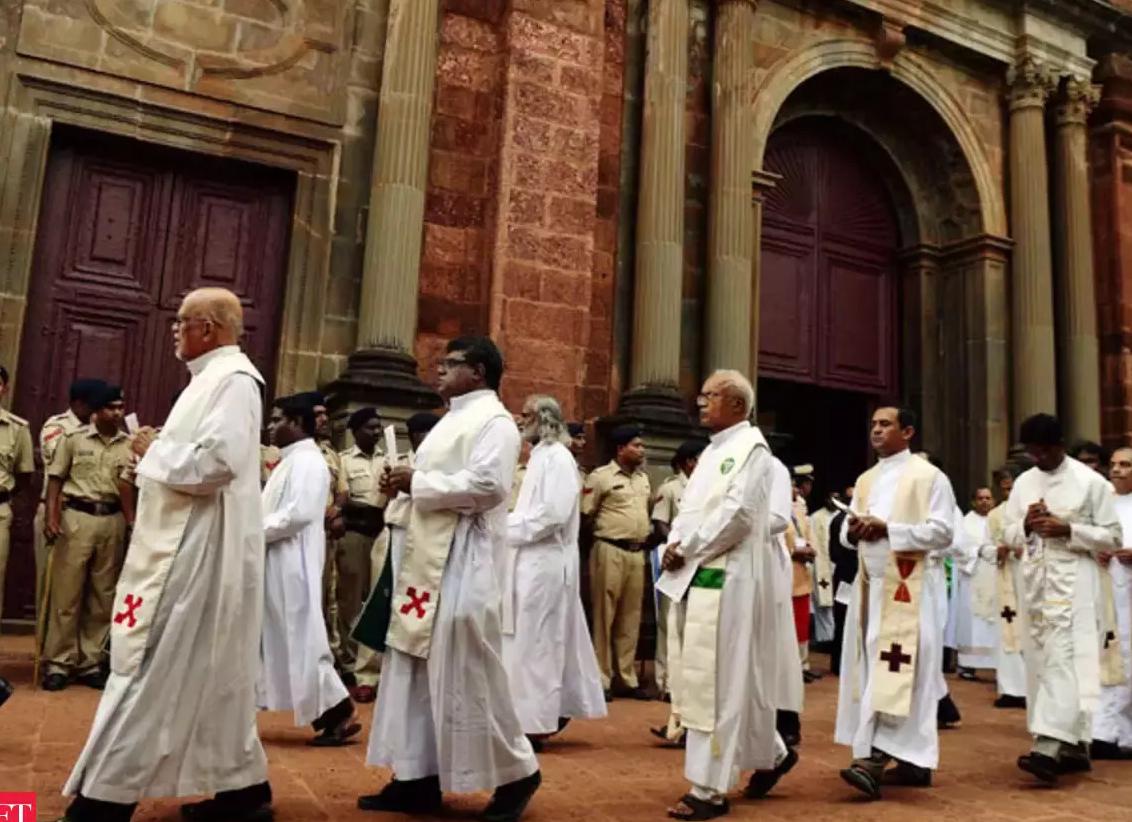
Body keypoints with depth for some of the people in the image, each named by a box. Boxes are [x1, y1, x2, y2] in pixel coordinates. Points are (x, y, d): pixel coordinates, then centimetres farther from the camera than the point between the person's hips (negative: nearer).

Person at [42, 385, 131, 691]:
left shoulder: (130, 445, 7)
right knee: (67, 593, -1)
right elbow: (56, 478, 3)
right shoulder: (74, 438, 2)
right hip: (77, 517, -2)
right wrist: (52, 517, -7)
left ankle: (90, 662, 16)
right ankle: (59, 662, 8)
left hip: (113, 521, 3)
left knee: (102, 597, 7)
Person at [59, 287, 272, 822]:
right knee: (207, 672, 12)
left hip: (198, 551, -10)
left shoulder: (233, 380, -13)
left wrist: (153, 450, -11)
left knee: (152, 669, -4)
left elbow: (215, 462, -26)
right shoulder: (212, 378, 18)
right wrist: (159, 451, 6)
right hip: (184, 547, 10)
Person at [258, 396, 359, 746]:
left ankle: (339, 711, 3)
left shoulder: (308, 460, -12)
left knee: (301, 636, -5)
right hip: (274, 562, 10)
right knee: (267, 636, 12)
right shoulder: (289, 460, 18)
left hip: (293, 561, -10)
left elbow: (300, 512, -22)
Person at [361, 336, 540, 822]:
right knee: (415, 668, 9)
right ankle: (418, 777, 17)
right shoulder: (451, 421, 20)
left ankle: (516, 773, 9)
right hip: (427, 558, 10)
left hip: (461, 561, -9)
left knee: (463, 671, -6)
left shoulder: (494, 421, -8)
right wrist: (404, 485, 3)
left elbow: (487, 485, -21)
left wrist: (417, 482, -16)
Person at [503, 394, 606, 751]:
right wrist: (508, 525, 6)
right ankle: (550, 712, 23)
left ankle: (534, 724, 4)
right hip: (533, 561, 9)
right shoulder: (541, 456, 16)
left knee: (535, 643, -4)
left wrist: (508, 529, -15)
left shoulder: (557, 457, -12)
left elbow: (554, 512, -22)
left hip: (544, 563, -9)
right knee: (545, 642, 14)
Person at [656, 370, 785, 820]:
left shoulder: (752, 448, -8)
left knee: (715, 679, -5)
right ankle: (771, 754, 31)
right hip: (696, 576, 9)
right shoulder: (712, 450, 19)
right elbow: (690, 507, 19)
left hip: (725, 579, -9)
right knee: (700, 676, 15)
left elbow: (737, 514, -18)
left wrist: (685, 550, -13)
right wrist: (675, 545, 0)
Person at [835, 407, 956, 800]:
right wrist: (853, 530, -6)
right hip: (869, 583, 7)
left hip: (905, 586, -7)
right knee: (880, 671, 8)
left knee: (892, 671, -12)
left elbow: (942, 531, -11)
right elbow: (848, 532, 18)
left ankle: (872, 759, -14)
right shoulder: (865, 480, 17)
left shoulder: (928, 476, -3)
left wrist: (887, 528, -19)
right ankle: (914, 760, 17)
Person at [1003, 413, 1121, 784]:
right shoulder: (1023, 482, 12)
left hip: (1071, 580, -6)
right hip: (1035, 580, 6)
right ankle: (1074, 744, 19)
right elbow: (1009, 534, 15)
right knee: (1043, 661, 7)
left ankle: (1049, 747, -22)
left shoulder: (1091, 482, -3)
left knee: (1063, 659, -15)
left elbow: (1112, 537, -2)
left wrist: (1068, 530, -16)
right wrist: (1026, 526, -6)